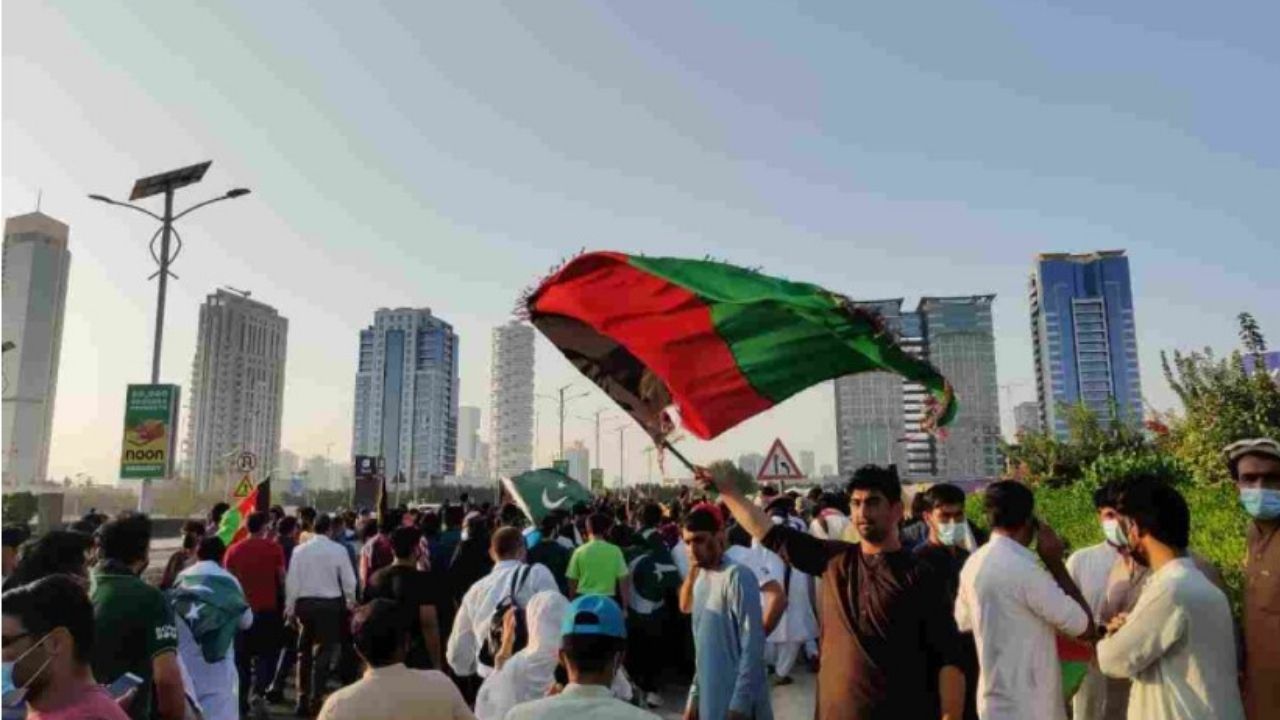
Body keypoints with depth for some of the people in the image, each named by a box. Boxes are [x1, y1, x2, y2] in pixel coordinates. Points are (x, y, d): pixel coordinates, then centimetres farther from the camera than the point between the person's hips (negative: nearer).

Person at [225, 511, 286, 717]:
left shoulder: (233, 550, 0)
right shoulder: (273, 549, -7)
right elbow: (282, 580, -4)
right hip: (267, 609, -2)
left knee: (242, 657, 14)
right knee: (267, 653, 9)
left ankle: (242, 702, 19)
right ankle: (258, 691, -11)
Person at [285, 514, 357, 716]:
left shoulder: (300, 550, -2)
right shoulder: (338, 550, -7)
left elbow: (292, 581, -2)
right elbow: (348, 580, -4)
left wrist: (290, 607, 7)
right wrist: (351, 603, 11)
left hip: (304, 603, 3)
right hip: (330, 604, -3)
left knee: (304, 653, 16)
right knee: (323, 653, 5)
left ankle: (303, 700, 22)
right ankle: (315, 700, 3)